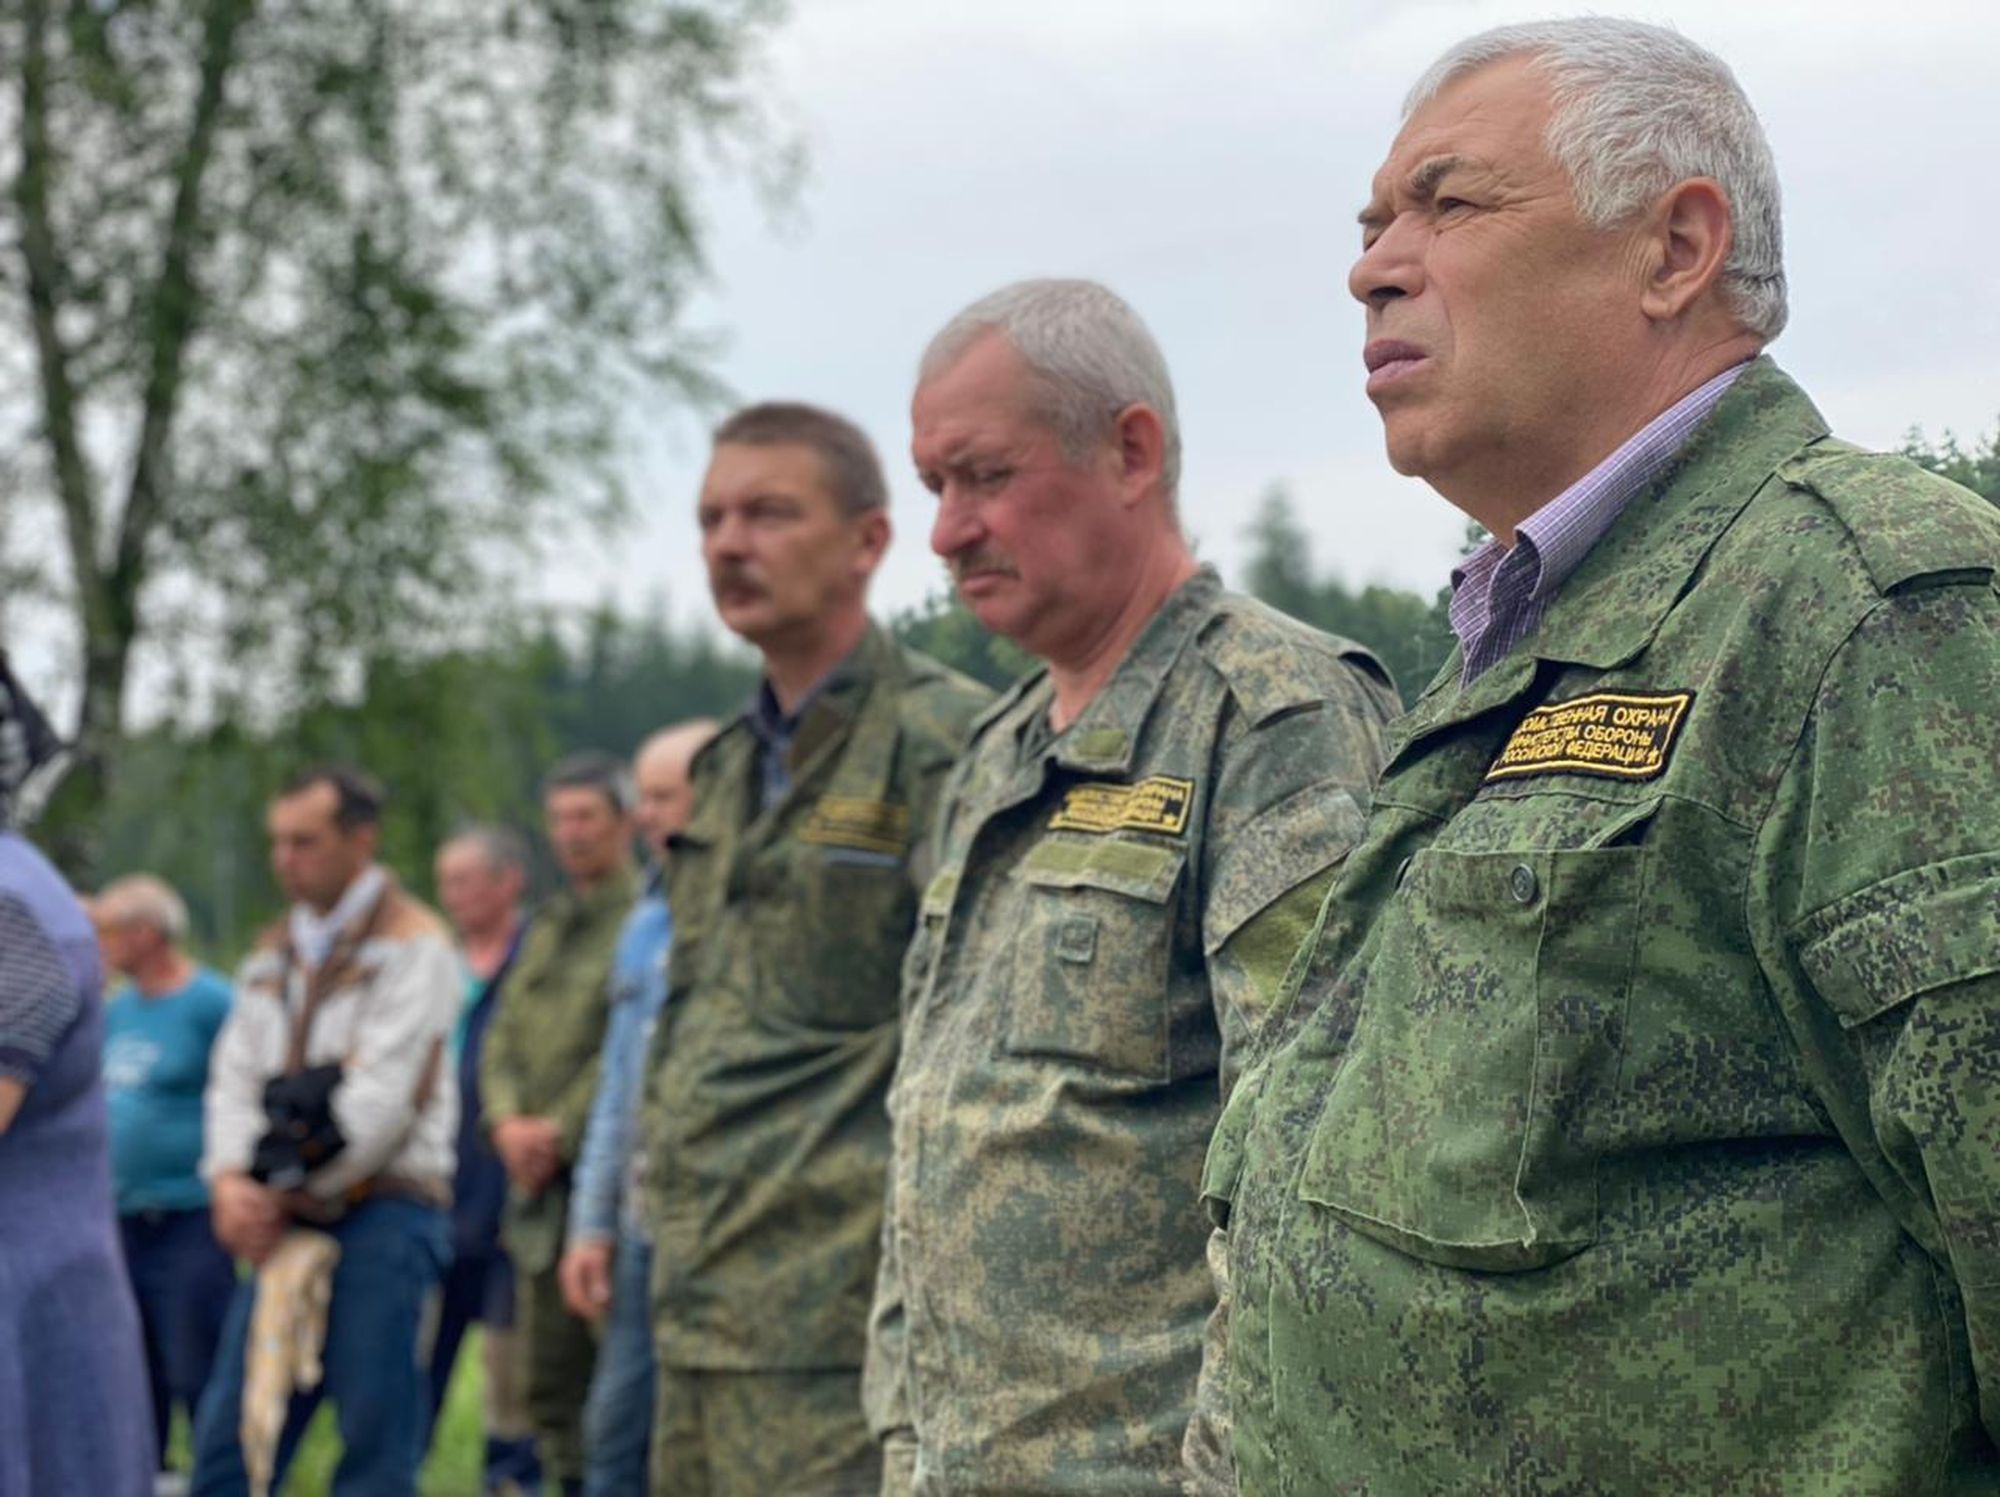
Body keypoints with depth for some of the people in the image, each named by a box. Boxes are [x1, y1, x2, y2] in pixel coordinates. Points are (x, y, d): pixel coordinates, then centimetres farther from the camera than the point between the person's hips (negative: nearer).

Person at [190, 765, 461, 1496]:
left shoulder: (411, 944, -4)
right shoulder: (273, 954, 19)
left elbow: (385, 1096, -12)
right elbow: (235, 1078, 12)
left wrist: (283, 1190, -8)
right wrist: (231, 1181, -7)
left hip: (381, 1210, -7)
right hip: (282, 1222, 7)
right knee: (227, 1430, 4)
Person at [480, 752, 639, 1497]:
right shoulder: (548, 926, 19)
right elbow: (502, 1037, 17)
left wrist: (562, 1129, -15)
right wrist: (507, 1120, 0)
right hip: (538, 1184, 8)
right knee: (548, 1378, 11)